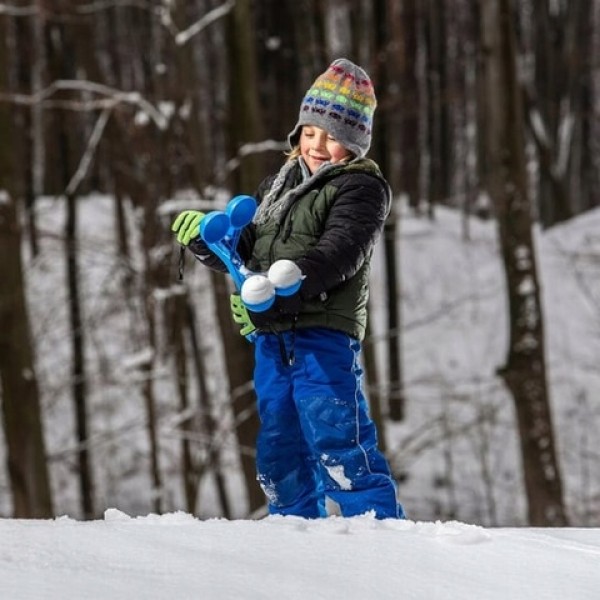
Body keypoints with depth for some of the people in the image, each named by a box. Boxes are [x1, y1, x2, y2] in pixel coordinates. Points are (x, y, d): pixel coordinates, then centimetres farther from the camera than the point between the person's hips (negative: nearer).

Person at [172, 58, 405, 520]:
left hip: (325, 333, -8)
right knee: (279, 448, 13)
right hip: (272, 335, 8)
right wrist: (205, 238, 0)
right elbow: (244, 247, 22)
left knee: (337, 440, -17)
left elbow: (338, 255, -20)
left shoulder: (360, 188, -5)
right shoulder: (282, 183, 20)